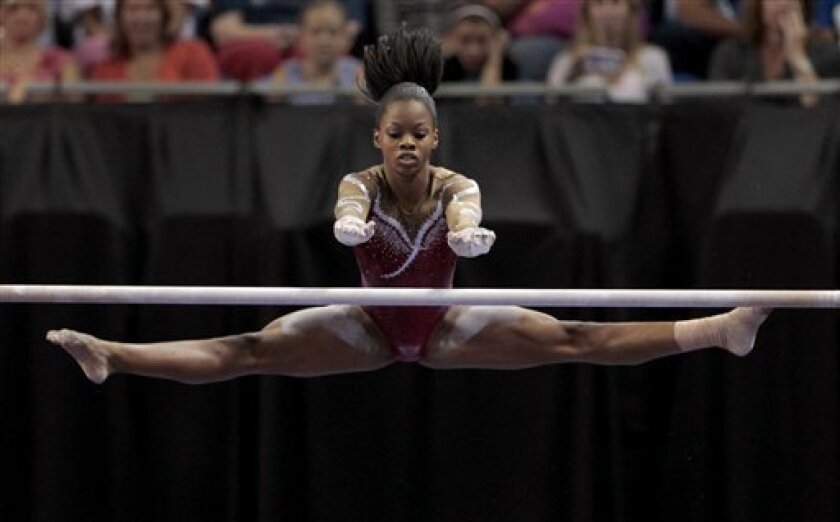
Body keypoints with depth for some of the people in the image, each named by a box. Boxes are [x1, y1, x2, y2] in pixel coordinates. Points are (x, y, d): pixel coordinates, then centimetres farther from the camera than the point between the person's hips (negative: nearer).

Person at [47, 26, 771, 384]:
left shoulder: (457, 186, -19)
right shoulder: (360, 184, -19)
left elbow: (466, 223, -45)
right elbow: (347, 217, -45)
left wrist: (471, 232, -70)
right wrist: (351, 226, -70)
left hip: (445, 326, 0)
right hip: (372, 324, 0)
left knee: (573, 339, -13)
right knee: (252, 351, -17)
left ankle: (720, 332, -18)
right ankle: (110, 358, -26)